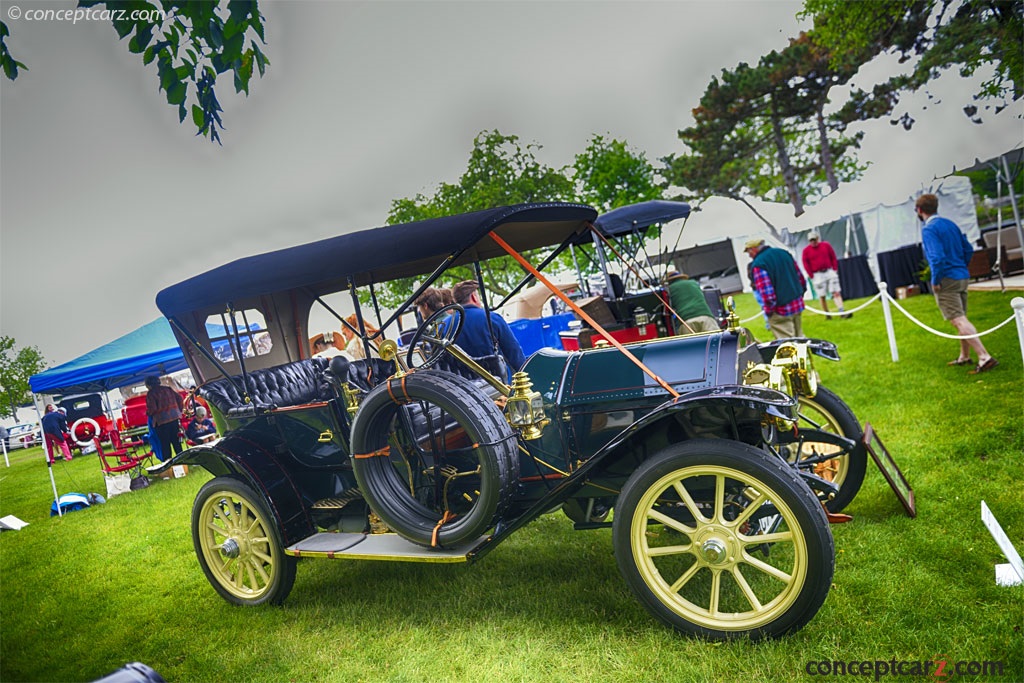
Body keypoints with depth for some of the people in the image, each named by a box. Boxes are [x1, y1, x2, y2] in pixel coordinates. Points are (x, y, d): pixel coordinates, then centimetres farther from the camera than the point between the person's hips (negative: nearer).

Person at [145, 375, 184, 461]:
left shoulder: (150, 394, -6)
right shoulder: (167, 389, 9)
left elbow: (152, 409, -13)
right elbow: (179, 398, 7)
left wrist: (148, 413, 8)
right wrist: (179, 410, 14)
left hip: (162, 421, -5)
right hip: (174, 418, 5)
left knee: (165, 445, 3)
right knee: (176, 442, 14)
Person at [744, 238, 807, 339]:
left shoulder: (758, 265, -18)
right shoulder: (783, 253, 7)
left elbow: (767, 294, -23)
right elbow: (801, 279, 12)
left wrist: (768, 311, -8)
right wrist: (799, 295, 20)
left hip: (780, 310, -8)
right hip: (798, 304, 8)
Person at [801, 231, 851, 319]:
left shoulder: (826, 245, 7)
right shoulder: (806, 250, 0)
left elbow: (833, 258, 11)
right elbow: (806, 264, -1)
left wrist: (835, 270, 3)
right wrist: (812, 276, -6)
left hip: (829, 271, 2)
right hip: (817, 275, -2)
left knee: (836, 292, -5)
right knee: (822, 296, -1)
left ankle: (842, 311, -9)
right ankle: (827, 314, 7)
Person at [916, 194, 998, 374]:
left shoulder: (929, 229, -15)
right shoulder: (950, 224, 12)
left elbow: (938, 257, -24)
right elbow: (968, 249, 16)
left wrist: (935, 281, -15)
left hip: (946, 281, -9)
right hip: (962, 277, 9)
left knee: (959, 321, -10)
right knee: (961, 319, 18)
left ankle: (985, 358, -17)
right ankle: (964, 357, 30)